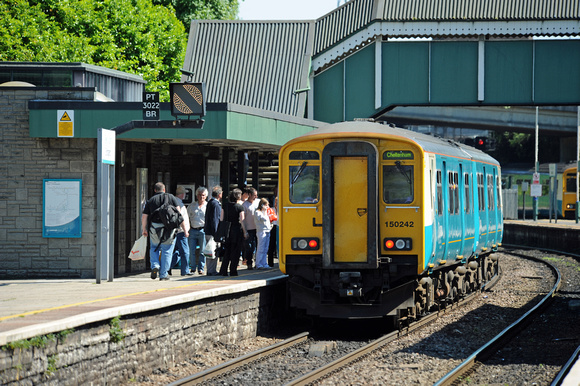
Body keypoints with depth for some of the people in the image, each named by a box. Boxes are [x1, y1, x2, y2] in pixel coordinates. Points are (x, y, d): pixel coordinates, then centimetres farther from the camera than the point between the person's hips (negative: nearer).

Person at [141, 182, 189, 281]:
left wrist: (144, 230, 23)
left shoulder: (150, 200, 8)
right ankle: (163, 274, 10)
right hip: (169, 229, -1)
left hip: (154, 229, 1)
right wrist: (184, 229, -1)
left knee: (154, 248, 23)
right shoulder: (171, 197, 7)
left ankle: (155, 266, 3)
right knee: (167, 251, 9)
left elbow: (144, 217, 7)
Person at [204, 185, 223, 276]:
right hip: (212, 231, -10)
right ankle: (212, 271, -5)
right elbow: (215, 220, -19)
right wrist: (216, 233, -20)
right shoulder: (215, 204, -15)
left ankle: (210, 271, 18)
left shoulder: (210, 203, 16)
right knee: (214, 252, -6)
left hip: (208, 231, 10)